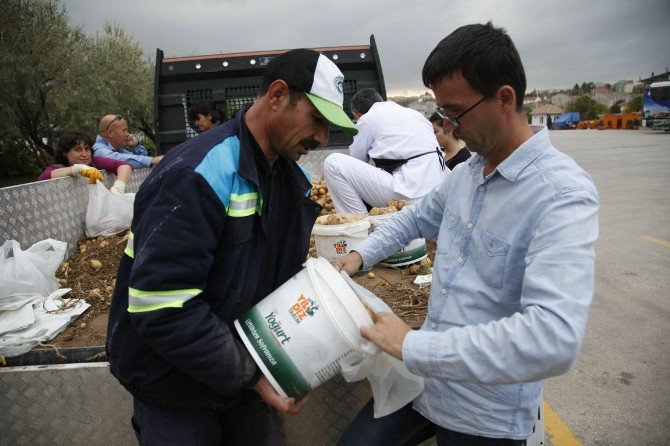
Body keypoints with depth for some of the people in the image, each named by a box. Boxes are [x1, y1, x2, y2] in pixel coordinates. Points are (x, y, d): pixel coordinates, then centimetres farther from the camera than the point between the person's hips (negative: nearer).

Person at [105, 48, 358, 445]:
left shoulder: (292, 175, 0)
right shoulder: (197, 175, -27)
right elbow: (160, 306, -30)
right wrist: (250, 375, -25)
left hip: (249, 369, 7)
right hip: (177, 389, -6)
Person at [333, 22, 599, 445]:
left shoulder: (563, 195, -24)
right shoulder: (465, 173, 2)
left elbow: (554, 339, -36)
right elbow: (416, 217, 20)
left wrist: (413, 345, -31)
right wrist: (360, 255, 4)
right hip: (427, 380, 6)